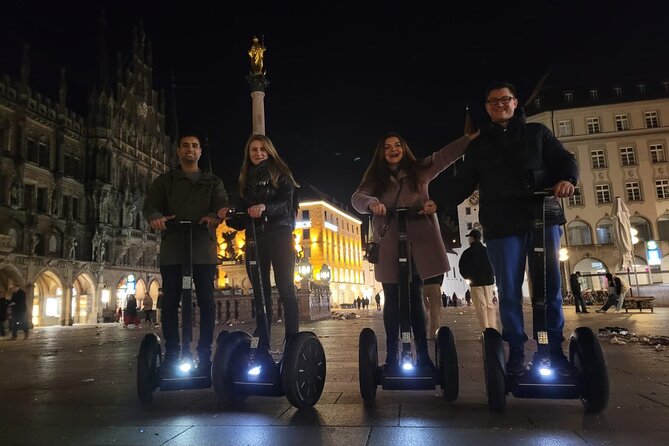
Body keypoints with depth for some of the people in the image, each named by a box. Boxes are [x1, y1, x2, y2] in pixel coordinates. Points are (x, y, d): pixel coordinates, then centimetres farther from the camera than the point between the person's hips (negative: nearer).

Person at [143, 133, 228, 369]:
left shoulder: (213, 181, 17)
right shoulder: (165, 180, 17)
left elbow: (222, 204, 0)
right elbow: (150, 204, 4)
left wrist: (214, 216, -24)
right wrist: (155, 217, -21)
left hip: (203, 247, 0)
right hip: (172, 248, 0)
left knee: (206, 301, -2)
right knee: (170, 301, -1)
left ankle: (205, 353, 4)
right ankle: (171, 353, 5)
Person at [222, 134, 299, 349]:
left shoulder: (280, 174, 5)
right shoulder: (246, 180, 18)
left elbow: (286, 204, -12)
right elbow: (240, 220, 15)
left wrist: (264, 207, -30)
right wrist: (229, 217, -7)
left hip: (279, 235, -4)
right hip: (254, 238, 4)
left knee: (285, 288, -8)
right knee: (260, 291, 4)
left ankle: (292, 339, -5)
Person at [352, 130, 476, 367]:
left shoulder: (419, 170, 11)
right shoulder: (376, 177, 9)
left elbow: (446, 154, 7)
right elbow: (357, 197, -6)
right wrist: (372, 203, -28)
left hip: (418, 243, 1)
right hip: (389, 246, 0)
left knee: (416, 298, 6)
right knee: (393, 300, 4)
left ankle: (423, 354, 10)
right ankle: (391, 355, 10)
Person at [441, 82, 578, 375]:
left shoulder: (536, 132, 17)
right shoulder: (480, 145, 18)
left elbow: (564, 159, 8)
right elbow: (463, 182, 11)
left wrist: (567, 179, -16)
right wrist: (441, 206, -3)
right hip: (502, 225, 0)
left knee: (550, 288, 2)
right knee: (509, 292, 0)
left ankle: (554, 350, 13)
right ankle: (516, 352, 9)